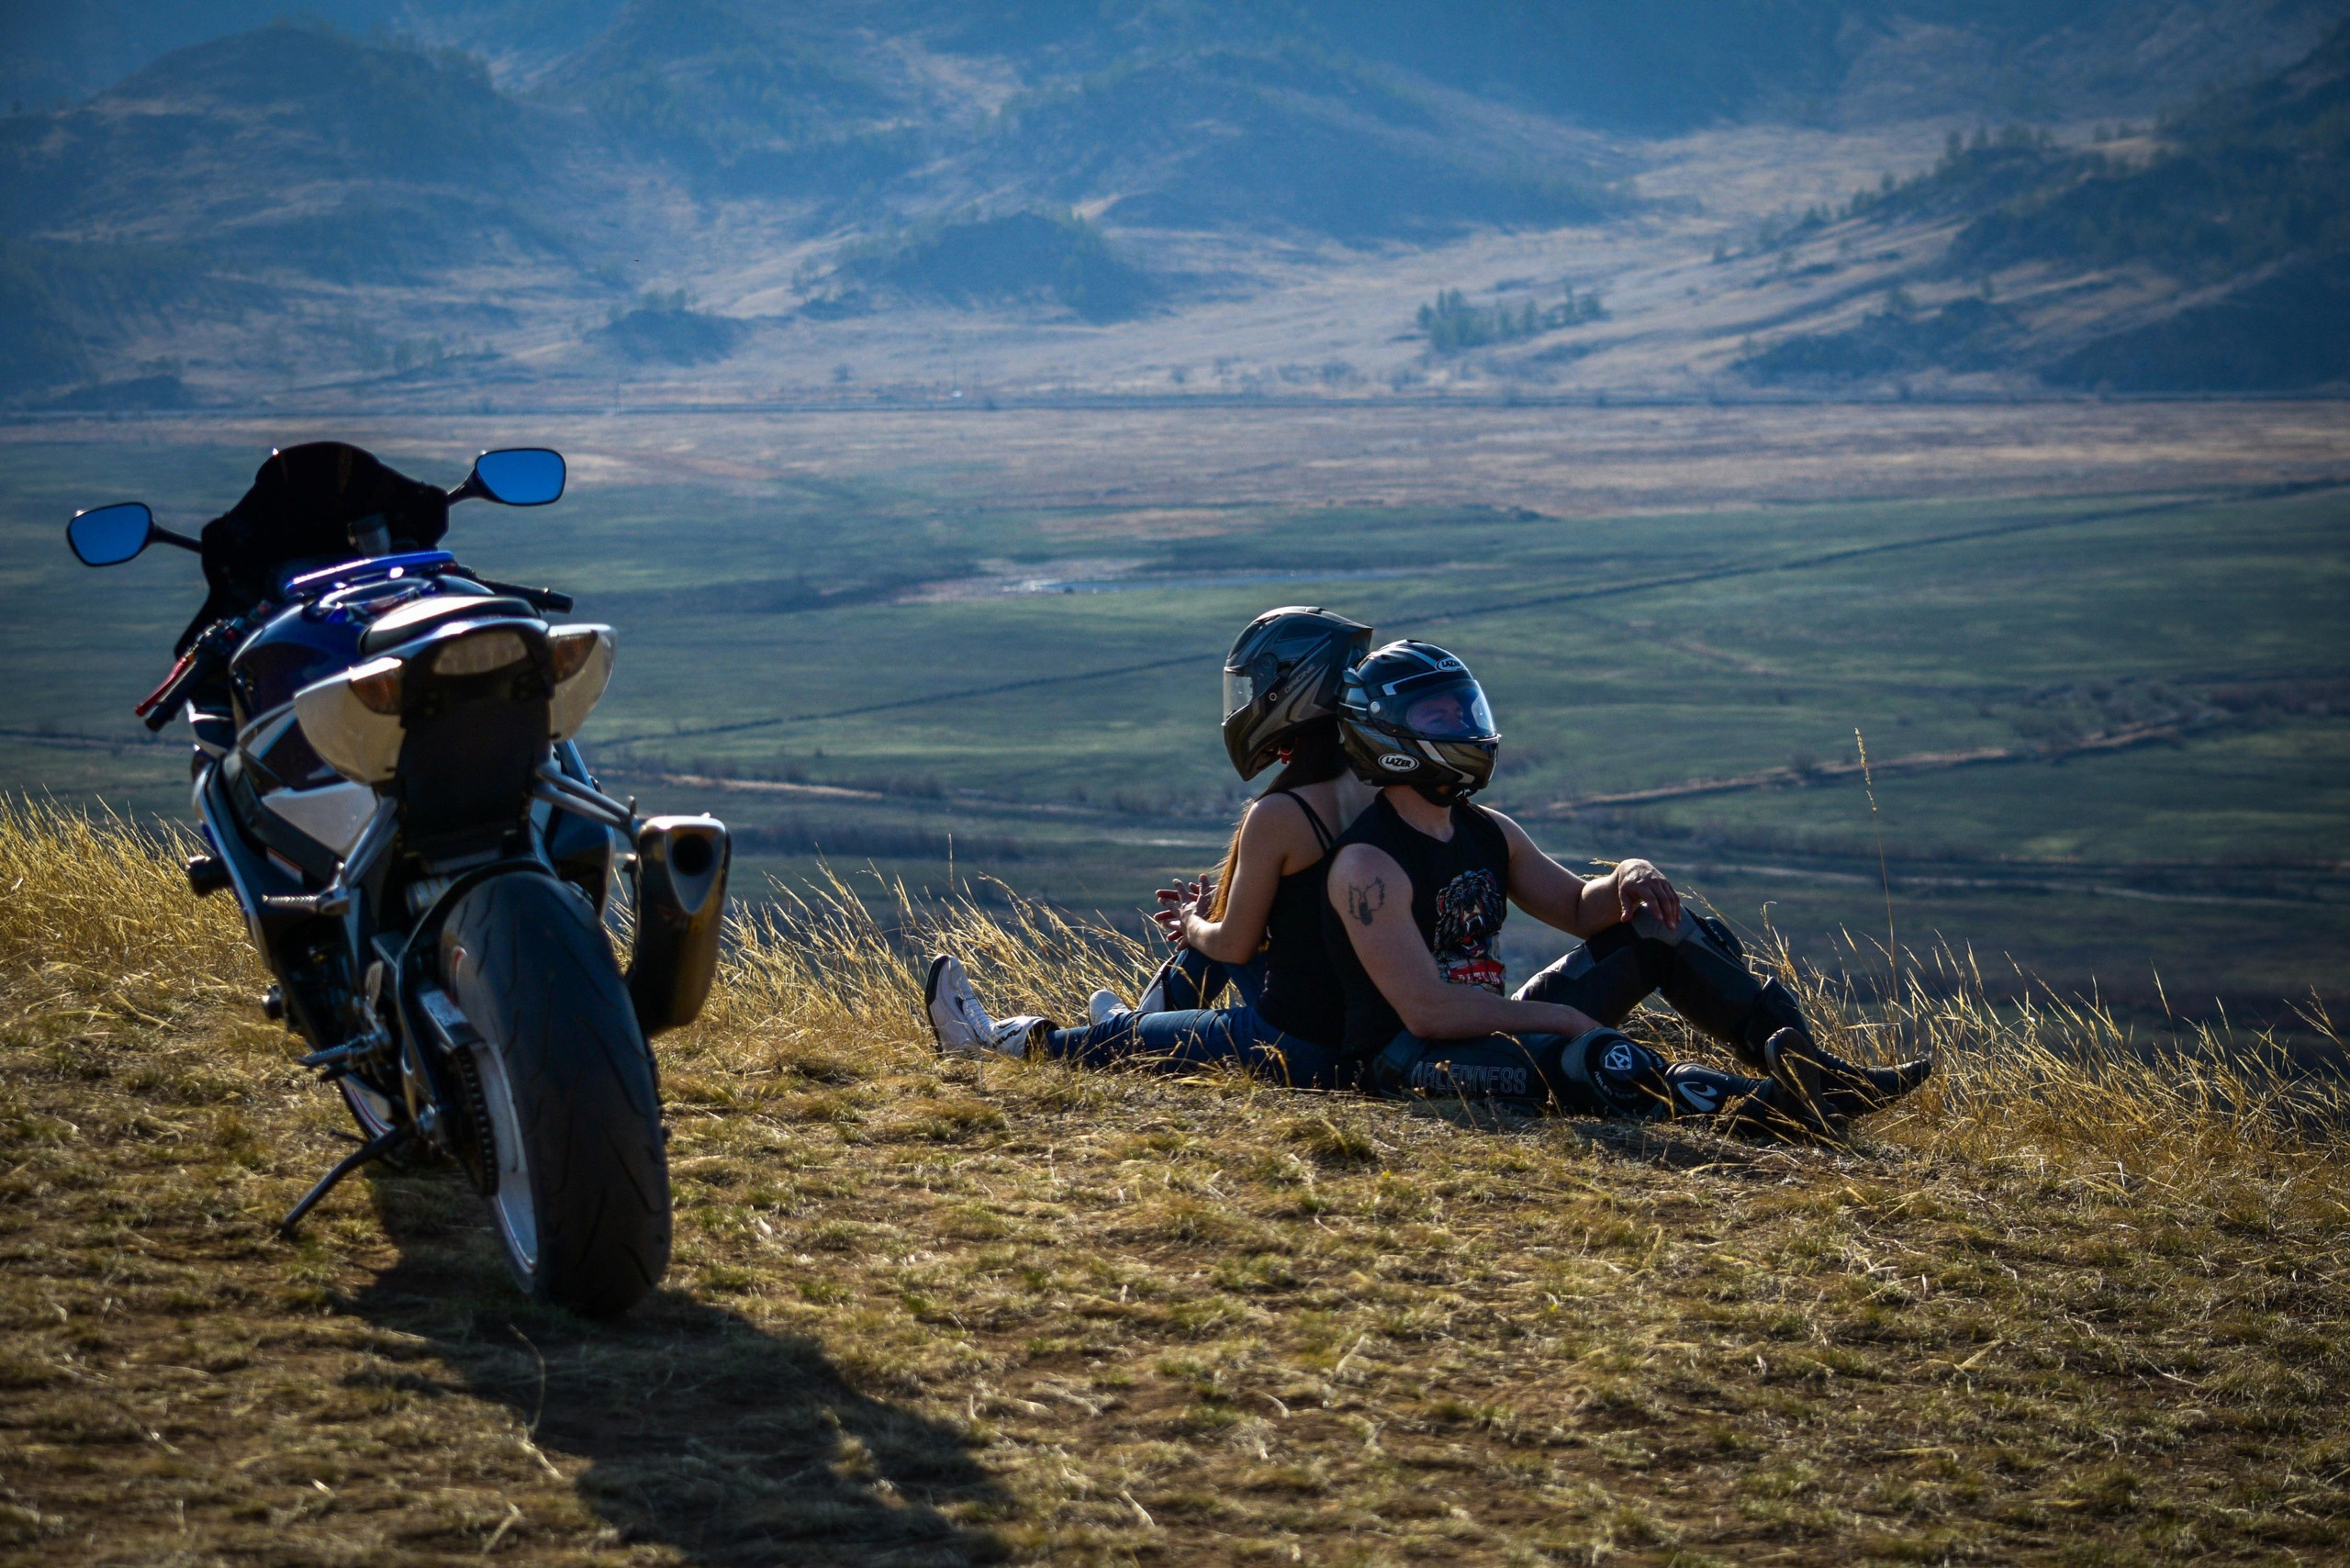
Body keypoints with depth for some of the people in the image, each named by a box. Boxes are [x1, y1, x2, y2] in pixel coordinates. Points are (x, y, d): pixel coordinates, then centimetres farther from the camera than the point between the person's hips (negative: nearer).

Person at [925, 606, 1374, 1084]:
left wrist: (1192, 925, 12)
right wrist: (1210, 912, 18)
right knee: (1222, 897, 27)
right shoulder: (1377, 796, 2)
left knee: (1118, 1037, 17)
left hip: (1295, 1052, -7)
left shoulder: (1278, 817, -19)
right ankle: (1148, 1014, 47)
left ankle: (997, 1040, 40)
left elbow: (1234, 946, -9)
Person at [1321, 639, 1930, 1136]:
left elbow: (1579, 908, 18)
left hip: (1491, 1027, 9)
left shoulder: (1487, 832, 10)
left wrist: (1626, 879, -8)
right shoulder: (1369, 866, -18)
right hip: (1407, 1059, -9)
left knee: (1658, 923, 3)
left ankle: (1820, 1073, -7)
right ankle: (1782, 1108, -49)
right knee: (1595, 1058, -37)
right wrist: (1560, 1018, -20)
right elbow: (1426, 1010, -25)